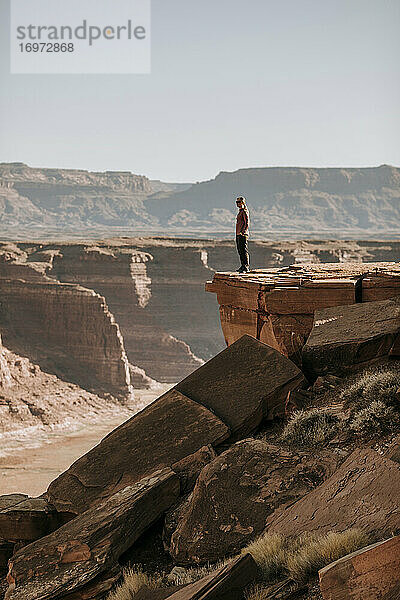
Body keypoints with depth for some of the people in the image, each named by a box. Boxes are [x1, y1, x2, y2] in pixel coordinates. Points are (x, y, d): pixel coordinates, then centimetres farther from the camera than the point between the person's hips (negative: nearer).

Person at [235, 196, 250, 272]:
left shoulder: (244, 211, -11)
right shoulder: (240, 211, 19)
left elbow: (247, 223, -18)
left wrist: (243, 232, -24)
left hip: (243, 234, -10)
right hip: (238, 234, 10)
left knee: (244, 251, -11)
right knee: (240, 251, 13)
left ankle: (246, 267, -11)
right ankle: (243, 266, 19)